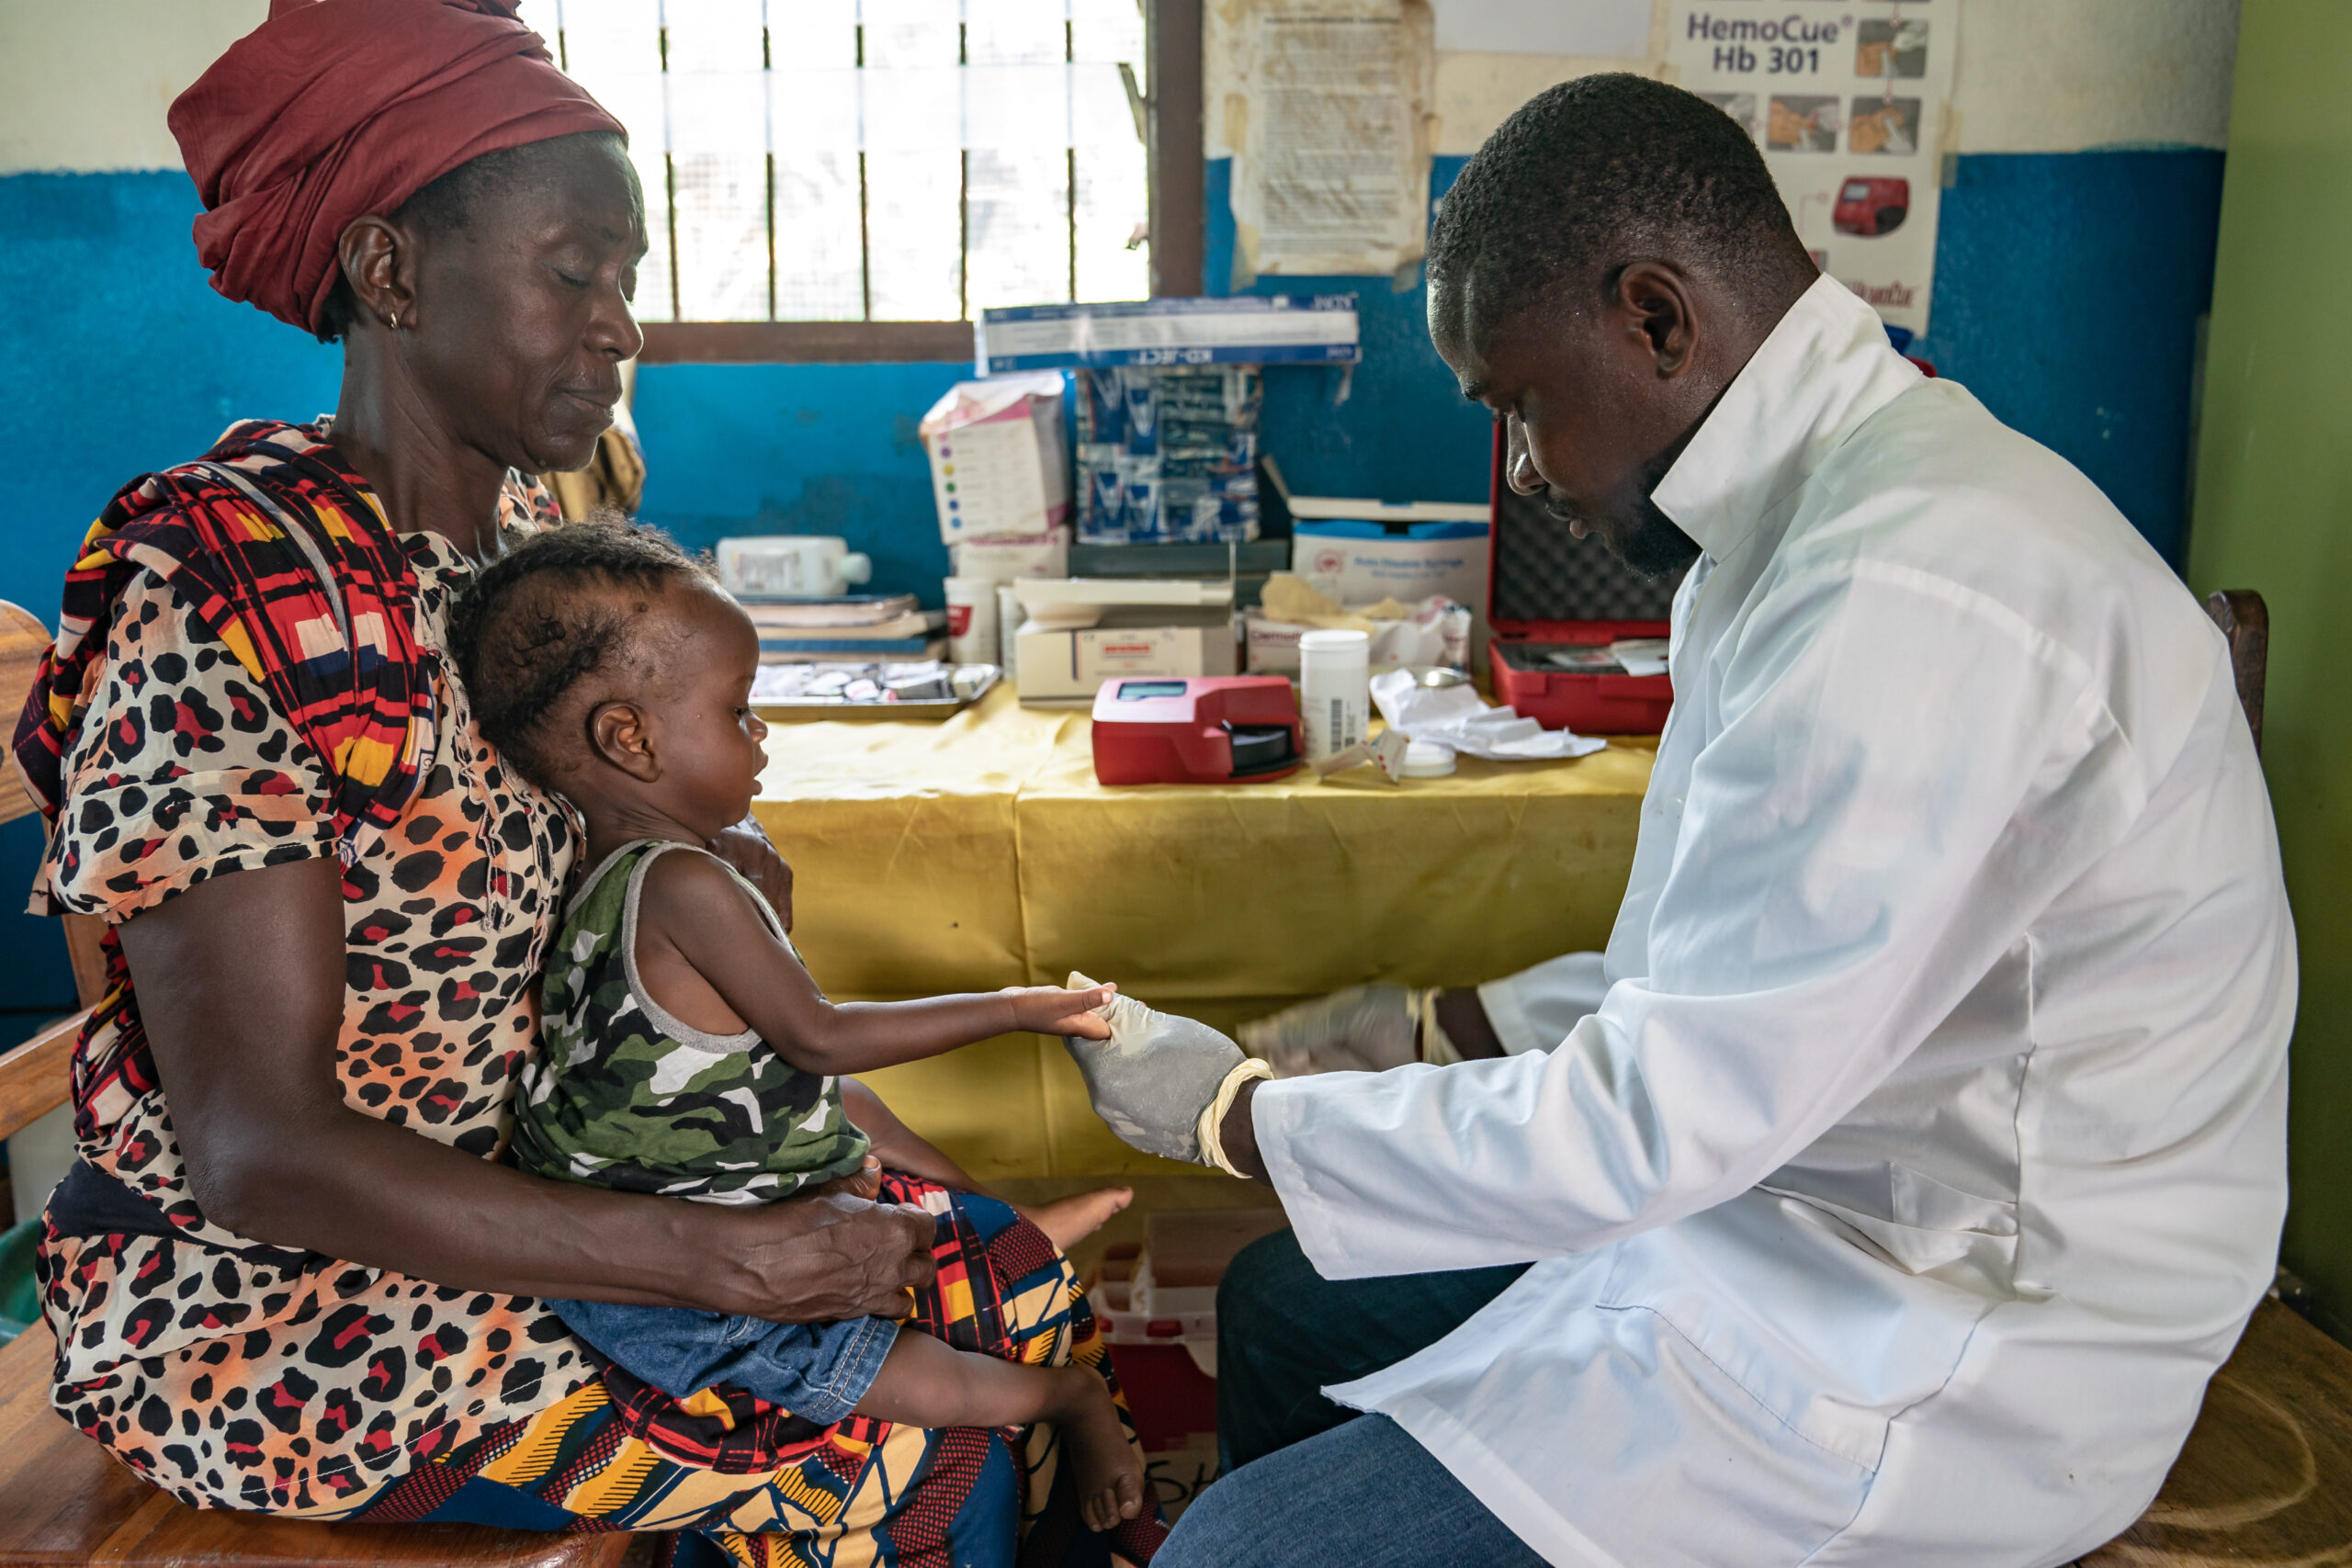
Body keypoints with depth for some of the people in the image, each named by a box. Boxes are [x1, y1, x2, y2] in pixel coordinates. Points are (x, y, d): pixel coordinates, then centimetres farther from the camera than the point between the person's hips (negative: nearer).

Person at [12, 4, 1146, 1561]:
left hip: (525, 1175, 7)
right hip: (267, 1300, -7)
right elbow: (256, 1153, -26)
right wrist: (722, 1257, -30)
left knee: (1020, 1283, -1)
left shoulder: (523, 529, 1)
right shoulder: (222, 584, -24)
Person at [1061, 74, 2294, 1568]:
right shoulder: (1822, 507, 6)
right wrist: (1444, 1026, 8)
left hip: (1948, 1368, -10)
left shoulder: (1911, 591, -28)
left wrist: (1226, 1109, -13)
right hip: (1798, 1197, 10)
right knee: (1280, 1311, 17)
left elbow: (1663, 1122, -25)